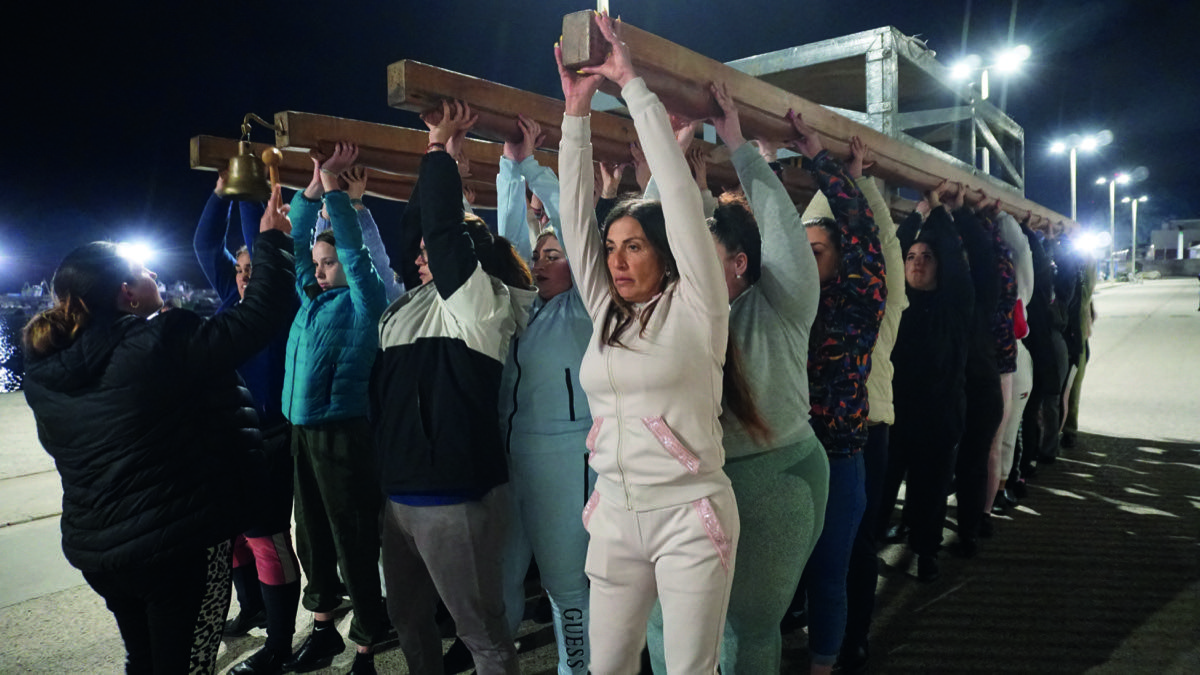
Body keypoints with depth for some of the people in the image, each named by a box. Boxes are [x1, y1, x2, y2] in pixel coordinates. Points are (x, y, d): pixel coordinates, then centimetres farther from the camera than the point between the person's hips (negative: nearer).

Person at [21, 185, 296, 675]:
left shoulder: (43, 372, -1)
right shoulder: (160, 345, -21)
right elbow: (260, 315, -20)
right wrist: (272, 240, -6)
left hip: (96, 548, 7)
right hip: (182, 543, -7)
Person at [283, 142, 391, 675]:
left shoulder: (362, 301, -4)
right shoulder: (311, 297, 13)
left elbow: (355, 251, -14)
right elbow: (296, 242, 17)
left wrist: (334, 187, -6)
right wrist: (314, 186, 9)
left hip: (342, 432, -8)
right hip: (300, 430, 8)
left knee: (353, 541, -1)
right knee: (311, 535, 16)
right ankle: (323, 628, 32)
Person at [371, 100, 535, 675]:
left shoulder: (480, 303, -9)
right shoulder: (413, 304, 12)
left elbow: (441, 226, -16)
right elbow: (417, 223, 16)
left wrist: (441, 150, -6)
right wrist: (437, 156, 14)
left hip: (454, 497, -9)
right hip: (399, 493, 9)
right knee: (407, 617, 23)